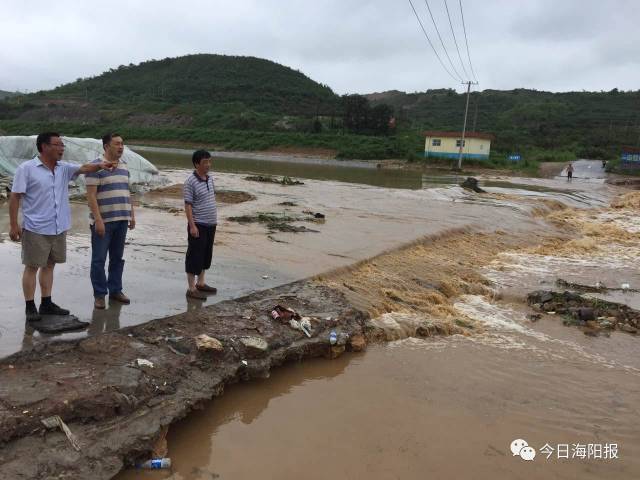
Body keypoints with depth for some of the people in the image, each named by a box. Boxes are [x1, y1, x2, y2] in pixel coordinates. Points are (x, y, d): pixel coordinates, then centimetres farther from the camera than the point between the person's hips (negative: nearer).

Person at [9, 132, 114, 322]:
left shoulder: (64, 168, 7)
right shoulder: (26, 169, -8)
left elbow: (84, 168, -7)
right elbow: (15, 197, -8)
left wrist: (99, 165, -29)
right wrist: (14, 225, -11)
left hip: (59, 229, 6)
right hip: (36, 229, -6)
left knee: (49, 265, 13)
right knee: (32, 267, 3)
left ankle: (46, 304, 23)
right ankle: (30, 307, 12)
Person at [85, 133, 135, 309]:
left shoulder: (124, 165, 12)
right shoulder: (96, 166, -9)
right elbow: (91, 196, -13)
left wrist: (132, 215, 14)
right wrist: (98, 219, -18)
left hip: (121, 220, 6)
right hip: (103, 221, -6)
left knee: (117, 258, 13)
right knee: (99, 259, 2)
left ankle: (115, 290, 24)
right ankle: (99, 294, 12)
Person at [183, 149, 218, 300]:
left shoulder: (210, 178, 9)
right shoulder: (190, 182, -14)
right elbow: (188, 205, -15)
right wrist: (192, 225, -19)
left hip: (211, 224, 8)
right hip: (198, 225, -8)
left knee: (207, 254, 16)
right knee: (195, 256, -1)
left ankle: (201, 283, 30)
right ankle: (192, 289, 8)